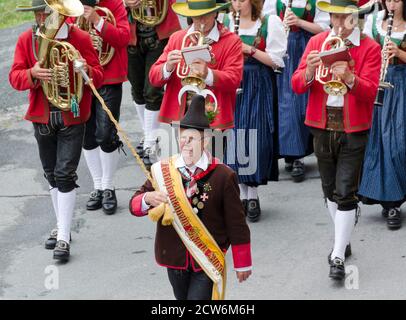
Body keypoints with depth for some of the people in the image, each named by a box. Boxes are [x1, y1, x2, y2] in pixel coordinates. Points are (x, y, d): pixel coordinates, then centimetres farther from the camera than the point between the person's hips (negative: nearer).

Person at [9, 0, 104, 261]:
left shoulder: (80, 38, -8)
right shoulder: (27, 40, 0)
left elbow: (99, 76, -7)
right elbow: (15, 77, -5)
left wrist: (87, 71, -31)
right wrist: (33, 74, -27)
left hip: (72, 117, -4)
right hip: (42, 118, 4)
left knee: (65, 174, -10)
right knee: (51, 174, 15)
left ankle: (64, 238, -8)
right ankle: (62, 227, 30)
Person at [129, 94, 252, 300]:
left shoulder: (223, 176, -11)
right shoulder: (162, 171, -2)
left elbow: (236, 224, -5)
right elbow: (134, 205, 2)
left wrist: (242, 265, 0)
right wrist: (148, 198, -23)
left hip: (208, 261, -4)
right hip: (175, 259, 4)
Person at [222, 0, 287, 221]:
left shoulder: (270, 23, -3)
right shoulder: (225, 21, 7)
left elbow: (276, 60, -5)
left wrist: (250, 50, -16)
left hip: (259, 88, -3)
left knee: (255, 136, -4)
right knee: (234, 136, 2)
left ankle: (253, 196, 5)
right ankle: (241, 193, 12)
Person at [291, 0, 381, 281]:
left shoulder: (370, 47, -5)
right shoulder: (317, 42, 4)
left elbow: (370, 91, -15)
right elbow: (297, 85, -3)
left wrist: (349, 78, -35)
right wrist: (309, 71, -25)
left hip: (354, 129, -4)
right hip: (323, 127, 4)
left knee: (346, 193, -7)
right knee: (330, 189, 15)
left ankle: (339, 257, -4)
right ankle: (344, 240, 33)